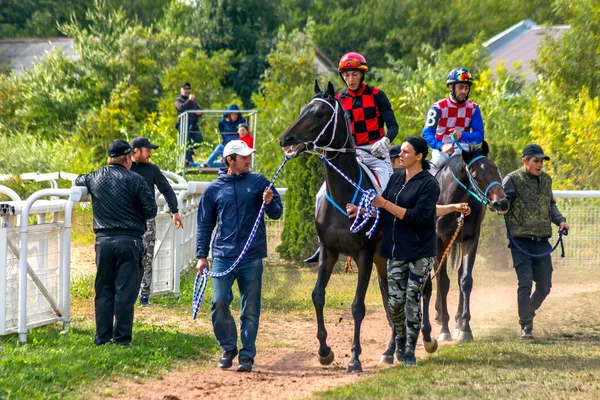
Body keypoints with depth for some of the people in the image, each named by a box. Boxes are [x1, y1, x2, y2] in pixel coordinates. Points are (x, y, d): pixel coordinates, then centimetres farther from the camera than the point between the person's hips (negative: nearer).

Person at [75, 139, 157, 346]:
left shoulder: (95, 178, 6)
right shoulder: (134, 180, -6)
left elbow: (78, 180, 29)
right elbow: (151, 210, -7)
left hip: (103, 241, 4)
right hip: (129, 241, -3)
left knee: (104, 290, 11)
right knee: (125, 291, 0)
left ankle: (102, 337, 11)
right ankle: (121, 337, -1)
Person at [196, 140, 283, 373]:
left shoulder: (259, 183, 6)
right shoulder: (213, 189, 6)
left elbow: (277, 213, 6)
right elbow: (205, 225, 12)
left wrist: (270, 203, -16)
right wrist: (201, 255, 7)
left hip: (252, 257, 0)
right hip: (223, 257, 0)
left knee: (250, 309, 2)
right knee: (219, 302, -10)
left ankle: (247, 356, 10)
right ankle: (228, 348, 10)